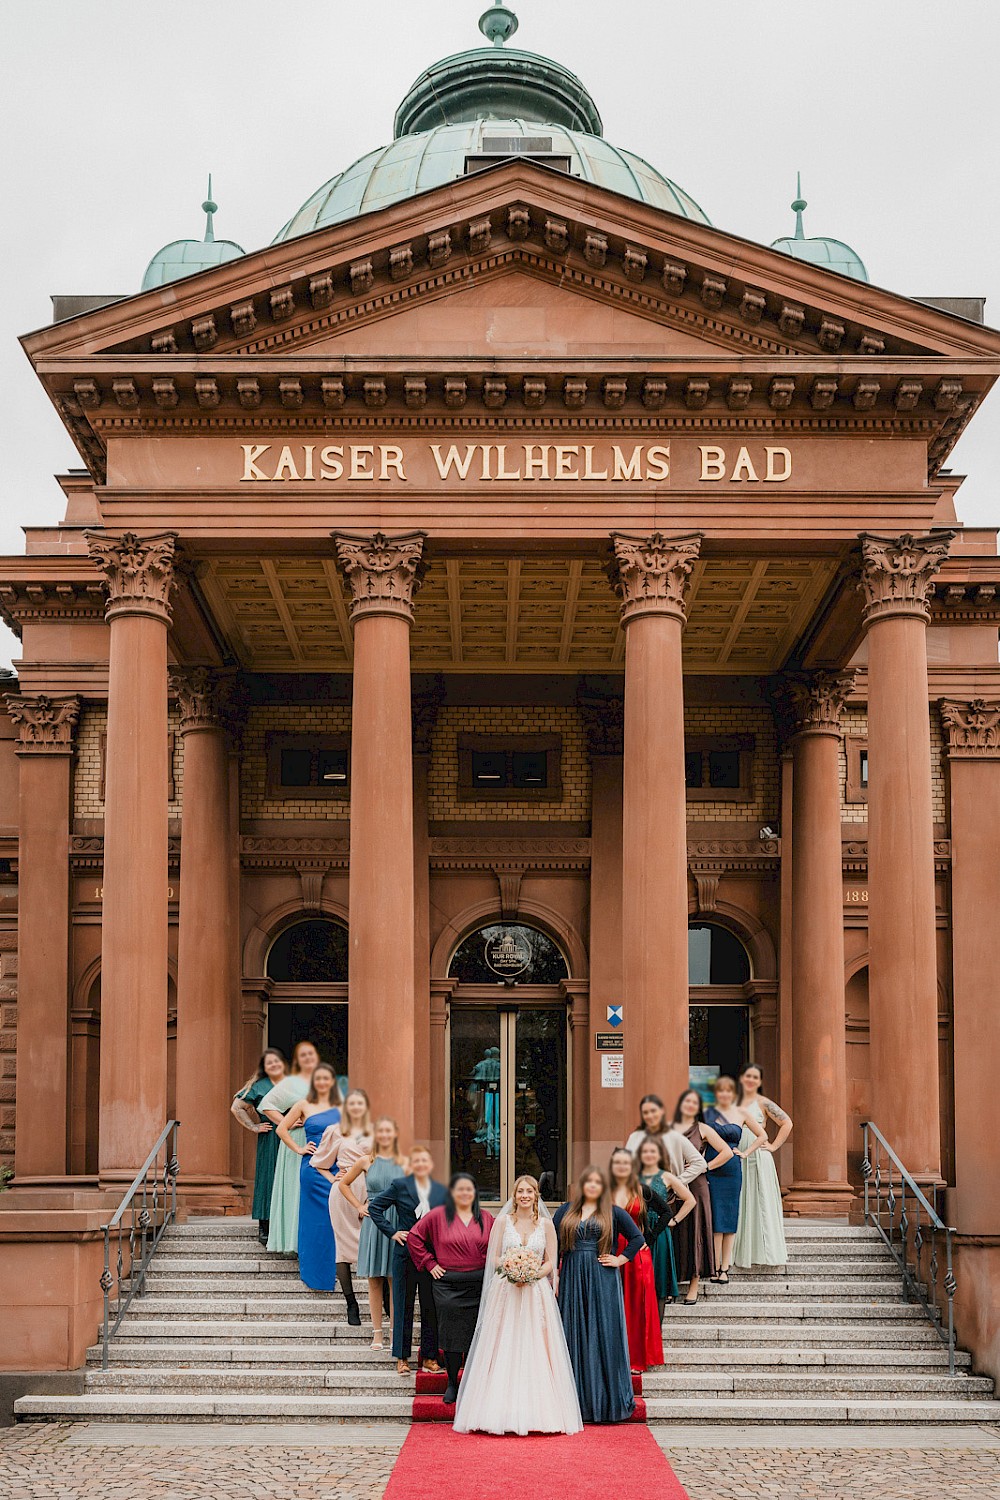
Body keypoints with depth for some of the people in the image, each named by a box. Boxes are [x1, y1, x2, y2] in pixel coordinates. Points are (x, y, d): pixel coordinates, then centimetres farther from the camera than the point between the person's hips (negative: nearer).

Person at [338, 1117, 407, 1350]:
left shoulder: (404, 1163, 6)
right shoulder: (366, 1161, 4)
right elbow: (343, 1184, 14)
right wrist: (359, 1206, 6)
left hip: (397, 1223, 0)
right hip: (372, 1222, 0)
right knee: (374, 1281, 3)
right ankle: (377, 1333, 9)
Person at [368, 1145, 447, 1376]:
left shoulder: (441, 1191, 8)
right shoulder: (400, 1186, -1)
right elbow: (374, 1206, 0)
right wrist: (391, 1232, -5)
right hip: (405, 1254, -2)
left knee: (431, 1307, 6)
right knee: (403, 1306, 4)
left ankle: (429, 1356, 16)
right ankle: (402, 1357, 11)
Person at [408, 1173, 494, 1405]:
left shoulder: (486, 1218, 7)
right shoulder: (438, 1215, 0)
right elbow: (414, 1237, 4)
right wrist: (429, 1263, 1)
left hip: (479, 1285, 2)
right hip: (448, 1285, -2)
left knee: (475, 1336, 3)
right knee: (452, 1334, -1)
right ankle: (452, 1383, 12)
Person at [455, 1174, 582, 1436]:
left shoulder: (546, 1224, 6)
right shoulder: (502, 1222, 5)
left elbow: (551, 1262, 5)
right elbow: (493, 1259, 3)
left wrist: (532, 1275, -12)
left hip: (536, 1293, 0)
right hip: (506, 1293, 0)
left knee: (535, 1351, -3)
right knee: (504, 1351, -4)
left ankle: (537, 1412, 1)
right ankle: (503, 1412, -2)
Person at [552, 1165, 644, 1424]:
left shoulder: (614, 1213, 5)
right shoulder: (565, 1211, 11)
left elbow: (637, 1238, 6)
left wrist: (621, 1259, -4)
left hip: (603, 1280, -2)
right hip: (572, 1279, 2)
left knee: (603, 1336, -2)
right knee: (574, 1338, 3)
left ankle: (606, 1401, 4)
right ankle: (578, 1400, 9)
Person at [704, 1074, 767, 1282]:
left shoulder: (741, 1113, 6)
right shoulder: (708, 1114, 4)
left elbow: (763, 1135, 15)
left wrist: (745, 1152, 6)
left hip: (733, 1170, 1)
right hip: (711, 1169, -1)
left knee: (730, 1219, 3)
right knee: (715, 1219, -3)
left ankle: (725, 1268, 9)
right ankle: (716, 1267, 2)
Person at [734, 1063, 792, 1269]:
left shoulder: (763, 1103, 1)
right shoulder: (735, 1103, 13)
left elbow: (787, 1123, -2)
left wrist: (774, 1146, -5)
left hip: (759, 1158, -4)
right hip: (738, 1158, 4)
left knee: (761, 1203, -3)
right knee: (741, 1204, 4)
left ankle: (765, 1251, 1)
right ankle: (743, 1252, 9)